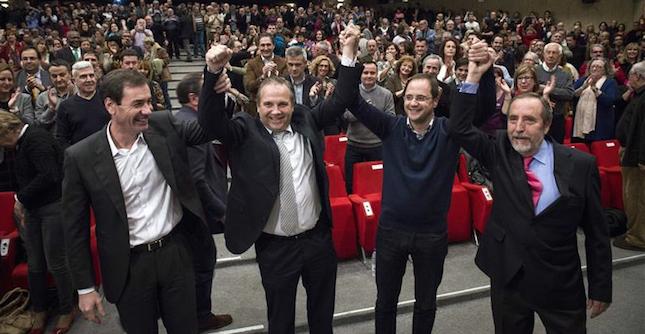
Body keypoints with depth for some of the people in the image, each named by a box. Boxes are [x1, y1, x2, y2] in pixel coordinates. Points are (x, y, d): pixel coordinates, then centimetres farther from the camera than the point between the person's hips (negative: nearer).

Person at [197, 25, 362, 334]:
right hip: (275, 245, -3)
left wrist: (349, 53, -8)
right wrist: (213, 71, -36)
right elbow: (210, 119, -22)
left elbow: (340, 99, 2)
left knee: (322, 309, 23)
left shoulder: (306, 121, 1)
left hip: (318, 236, 3)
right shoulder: (245, 132, -9)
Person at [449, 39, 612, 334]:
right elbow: (459, 129, -12)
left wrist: (601, 288, -2)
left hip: (561, 284, -1)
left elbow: (596, 231, -4)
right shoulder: (499, 153, -3)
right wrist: (474, 76, -18)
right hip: (507, 277, 2)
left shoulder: (580, 165, -9)